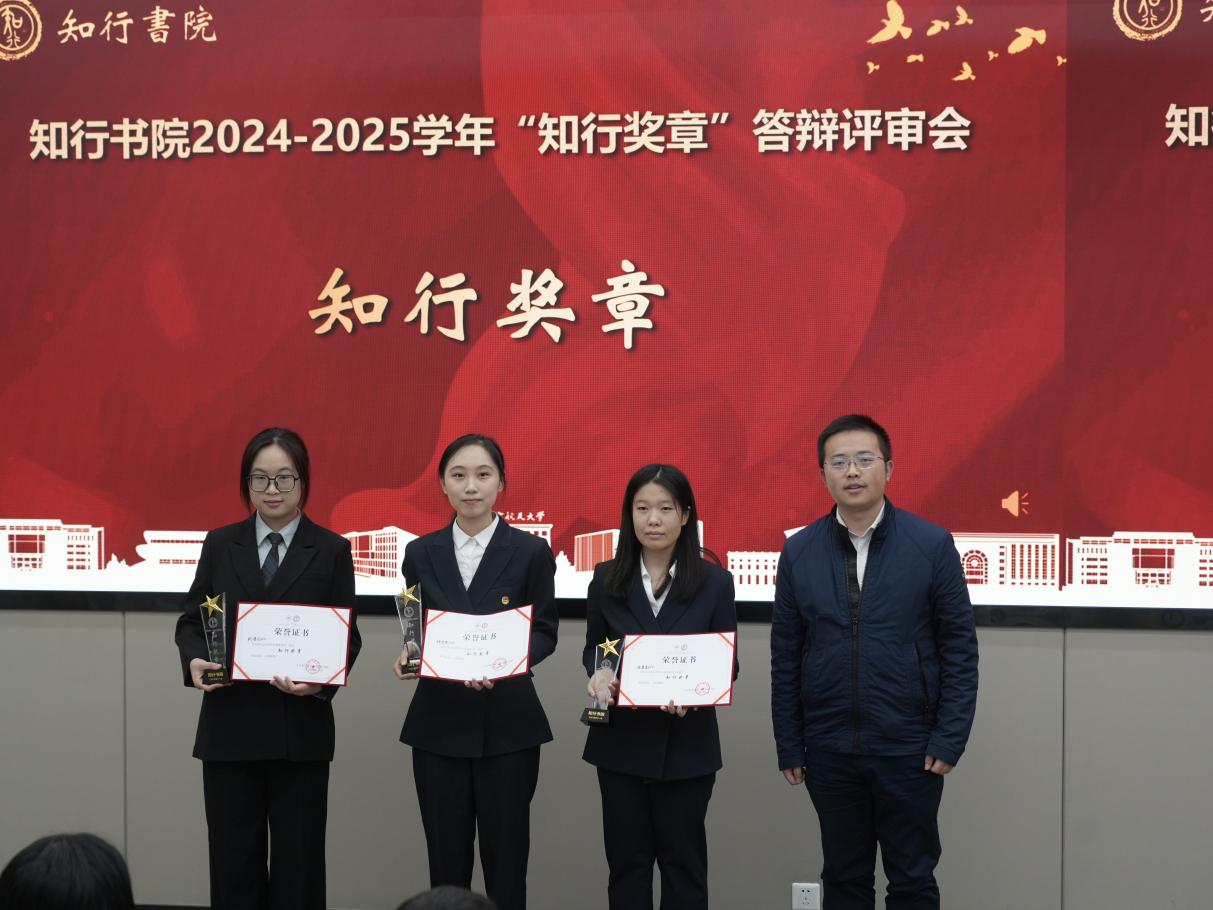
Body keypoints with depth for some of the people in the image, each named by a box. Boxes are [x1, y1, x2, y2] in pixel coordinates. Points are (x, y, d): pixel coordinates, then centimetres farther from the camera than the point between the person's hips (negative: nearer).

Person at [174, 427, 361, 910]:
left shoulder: (332, 550, 1)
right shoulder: (220, 544, 7)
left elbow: (347, 635, 0)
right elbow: (191, 619, 9)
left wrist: (322, 681, -20)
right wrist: (194, 661, -13)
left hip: (300, 727, -1)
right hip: (229, 724, 2)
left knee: (298, 857, 6)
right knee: (232, 857, 6)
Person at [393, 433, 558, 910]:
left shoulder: (531, 552, -2)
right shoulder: (421, 553, 5)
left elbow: (544, 632, -1)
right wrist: (408, 655, -13)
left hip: (507, 723, -2)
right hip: (439, 722, 2)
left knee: (505, 853, 4)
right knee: (446, 854, 8)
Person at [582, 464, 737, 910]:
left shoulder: (714, 582, -3)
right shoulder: (607, 578, 1)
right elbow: (592, 648, 10)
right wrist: (599, 674, -13)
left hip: (686, 743, -1)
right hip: (621, 740, 2)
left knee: (683, 860, 9)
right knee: (627, 860, 10)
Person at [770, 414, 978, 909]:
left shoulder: (932, 545, -5)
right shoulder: (798, 552, 2)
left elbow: (959, 649, -3)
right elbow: (785, 657, 5)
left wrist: (950, 739, -8)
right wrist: (788, 746, 4)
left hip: (909, 749, -2)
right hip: (829, 751, 2)